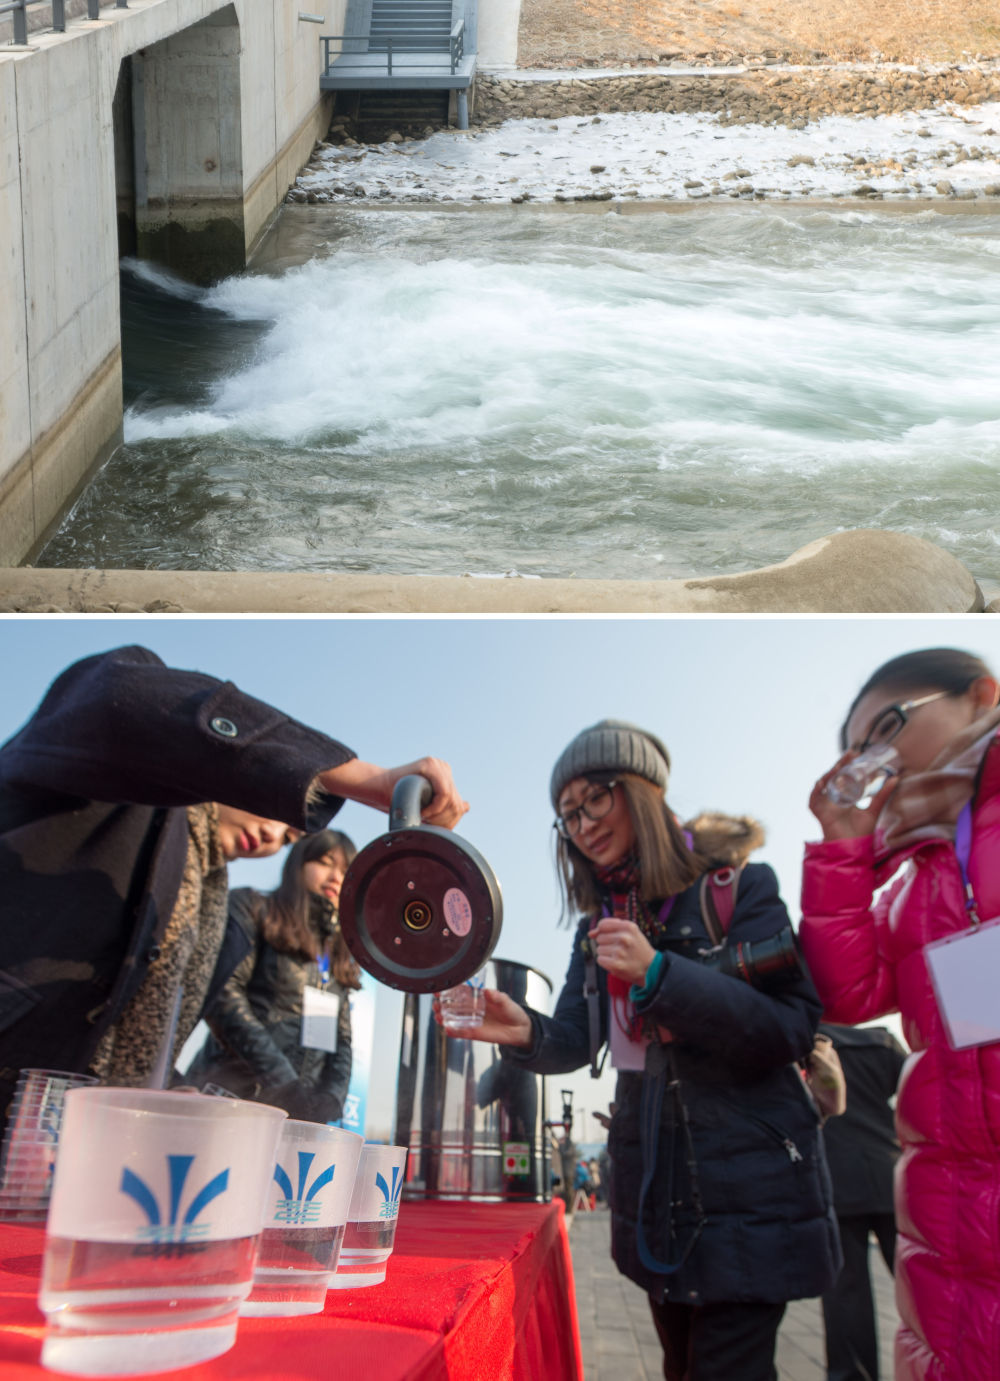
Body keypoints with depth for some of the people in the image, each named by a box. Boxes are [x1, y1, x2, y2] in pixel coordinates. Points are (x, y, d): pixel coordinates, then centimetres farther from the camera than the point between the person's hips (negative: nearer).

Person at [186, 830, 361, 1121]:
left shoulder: (337, 956, 23)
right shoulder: (253, 909, 6)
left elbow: (342, 1041, 17)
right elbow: (223, 993, -8)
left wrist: (331, 1097, -4)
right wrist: (278, 1077, -15)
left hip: (301, 1110, 5)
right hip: (236, 1095, -5)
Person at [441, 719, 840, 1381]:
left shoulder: (737, 887, -8)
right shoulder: (599, 924, 12)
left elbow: (793, 1028, -16)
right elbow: (575, 1041, 4)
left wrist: (658, 973, -27)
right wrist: (526, 1032, -20)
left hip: (748, 1185, -6)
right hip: (655, 1189, 7)